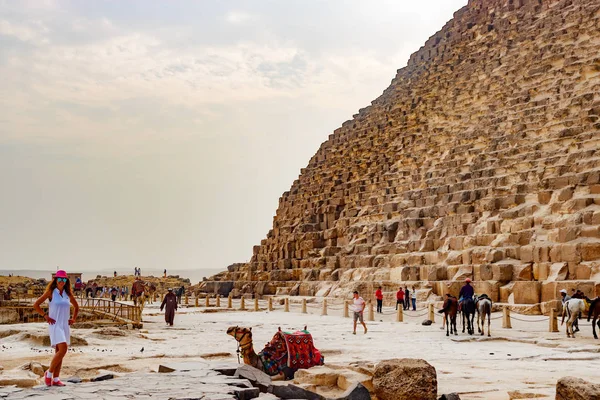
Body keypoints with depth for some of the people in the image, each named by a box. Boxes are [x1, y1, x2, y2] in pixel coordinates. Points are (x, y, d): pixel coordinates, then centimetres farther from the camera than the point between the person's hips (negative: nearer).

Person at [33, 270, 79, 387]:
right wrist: (45, 316, -8)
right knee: (63, 349, -19)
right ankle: (49, 373, -3)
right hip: (55, 324, -5)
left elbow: (76, 307, 26)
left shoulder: (68, 294, 10)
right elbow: (36, 305, -3)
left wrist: (74, 318, 14)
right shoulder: (51, 292, -3)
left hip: (65, 325, 5)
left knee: (60, 351, 5)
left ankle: (55, 379, 10)